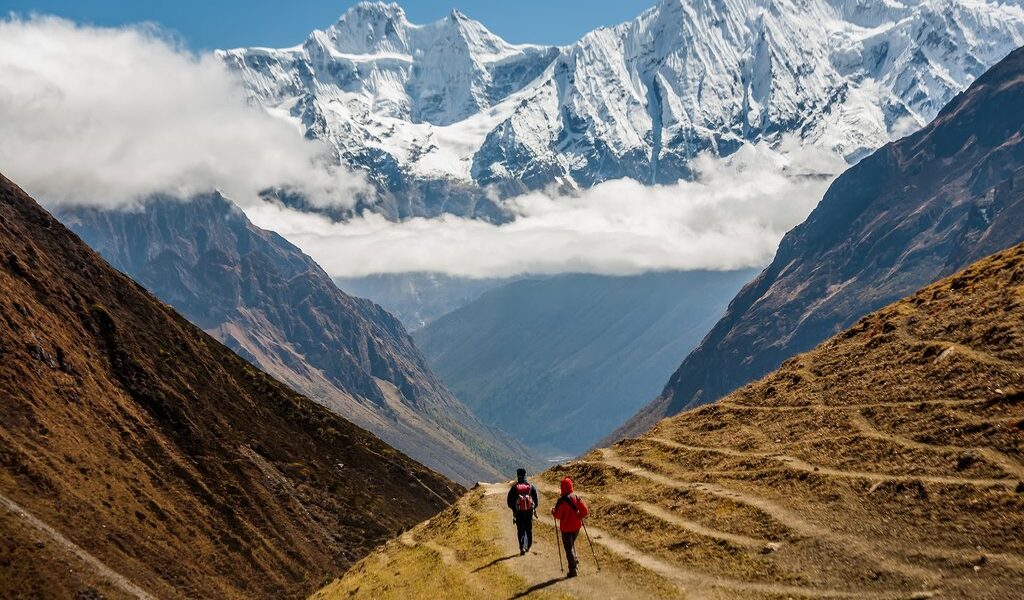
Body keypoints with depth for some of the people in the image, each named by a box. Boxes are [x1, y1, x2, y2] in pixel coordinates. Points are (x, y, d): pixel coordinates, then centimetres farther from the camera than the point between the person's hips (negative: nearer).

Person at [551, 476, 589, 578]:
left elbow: (557, 515, -18)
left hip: (566, 527, -5)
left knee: (569, 548, 1)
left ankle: (572, 569, 0)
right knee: (572, 543, 29)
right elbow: (585, 511, -6)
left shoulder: (562, 500, -17)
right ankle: (575, 561, 20)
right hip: (576, 525, 5)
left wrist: (553, 511, 3)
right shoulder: (577, 497, -3)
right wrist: (580, 517, 12)